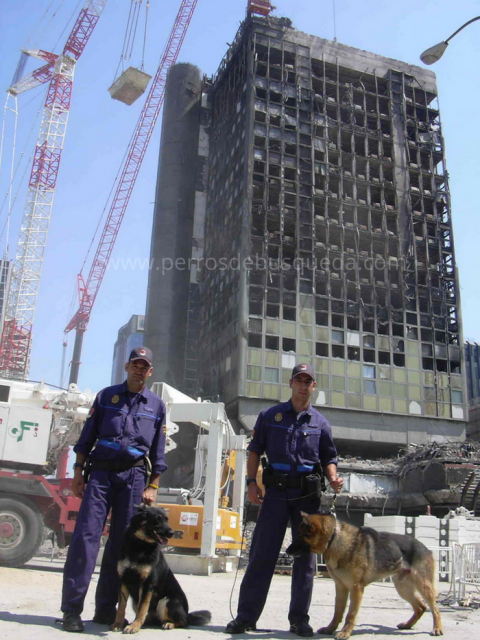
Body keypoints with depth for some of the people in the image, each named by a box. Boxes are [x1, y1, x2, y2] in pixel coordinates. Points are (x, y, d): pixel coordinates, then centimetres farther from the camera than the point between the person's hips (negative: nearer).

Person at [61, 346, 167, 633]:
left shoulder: (156, 405, 10)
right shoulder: (107, 396, 9)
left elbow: (158, 451, 11)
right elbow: (87, 437, 8)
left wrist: (152, 486, 4)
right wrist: (78, 472, 2)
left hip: (134, 476, 1)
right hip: (101, 472, -1)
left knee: (121, 542, 3)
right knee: (86, 535, -9)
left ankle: (106, 610, 12)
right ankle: (72, 609, -4)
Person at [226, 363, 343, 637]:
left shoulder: (320, 423, 10)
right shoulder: (270, 416, 7)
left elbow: (329, 458, 12)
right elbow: (255, 450, 9)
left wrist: (333, 478, -8)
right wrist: (251, 481, -2)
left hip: (308, 493, 2)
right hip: (276, 491, -1)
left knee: (305, 556, 6)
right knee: (262, 553, -1)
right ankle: (246, 615, 6)